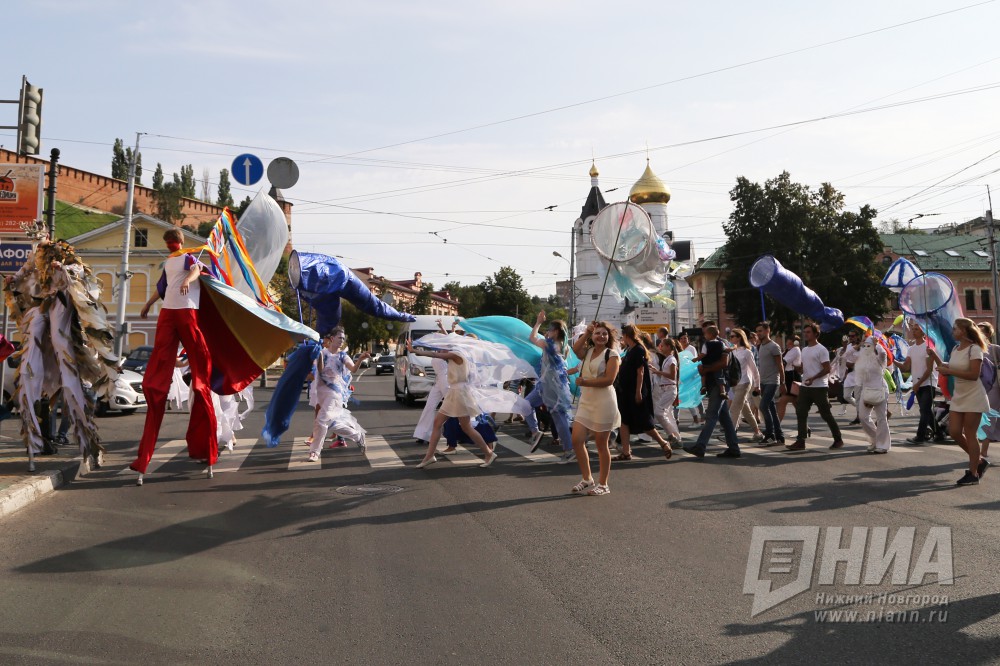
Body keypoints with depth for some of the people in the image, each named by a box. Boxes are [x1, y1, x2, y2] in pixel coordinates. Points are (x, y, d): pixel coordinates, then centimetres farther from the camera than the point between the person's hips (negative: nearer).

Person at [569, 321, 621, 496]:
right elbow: (575, 349, -10)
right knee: (577, 440, 1)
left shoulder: (611, 354, -3)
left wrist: (585, 382, -16)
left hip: (603, 402, -6)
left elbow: (609, 379, -15)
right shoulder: (588, 351, 15)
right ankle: (587, 479, 16)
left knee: (601, 444, 1)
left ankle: (603, 484, 13)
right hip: (585, 401, 6)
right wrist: (586, 333, -7)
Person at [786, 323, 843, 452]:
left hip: (819, 387, -7)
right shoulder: (804, 350, 15)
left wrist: (813, 378, -24)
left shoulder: (821, 350, -9)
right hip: (805, 387, 8)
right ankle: (800, 441, 2)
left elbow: (827, 369, -14)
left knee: (826, 414, 0)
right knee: (801, 413, 1)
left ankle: (838, 440, 14)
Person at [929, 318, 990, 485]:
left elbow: (974, 374, -23)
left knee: (969, 434, -4)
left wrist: (949, 371, -22)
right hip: (958, 397, 8)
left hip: (973, 397, -8)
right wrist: (935, 356, 3)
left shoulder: (974, 349, -15)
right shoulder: (955, 349, 10)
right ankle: (977, 461, 21)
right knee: (954, 432, 3)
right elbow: (947, 369, 13)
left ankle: (973, 474, 4)